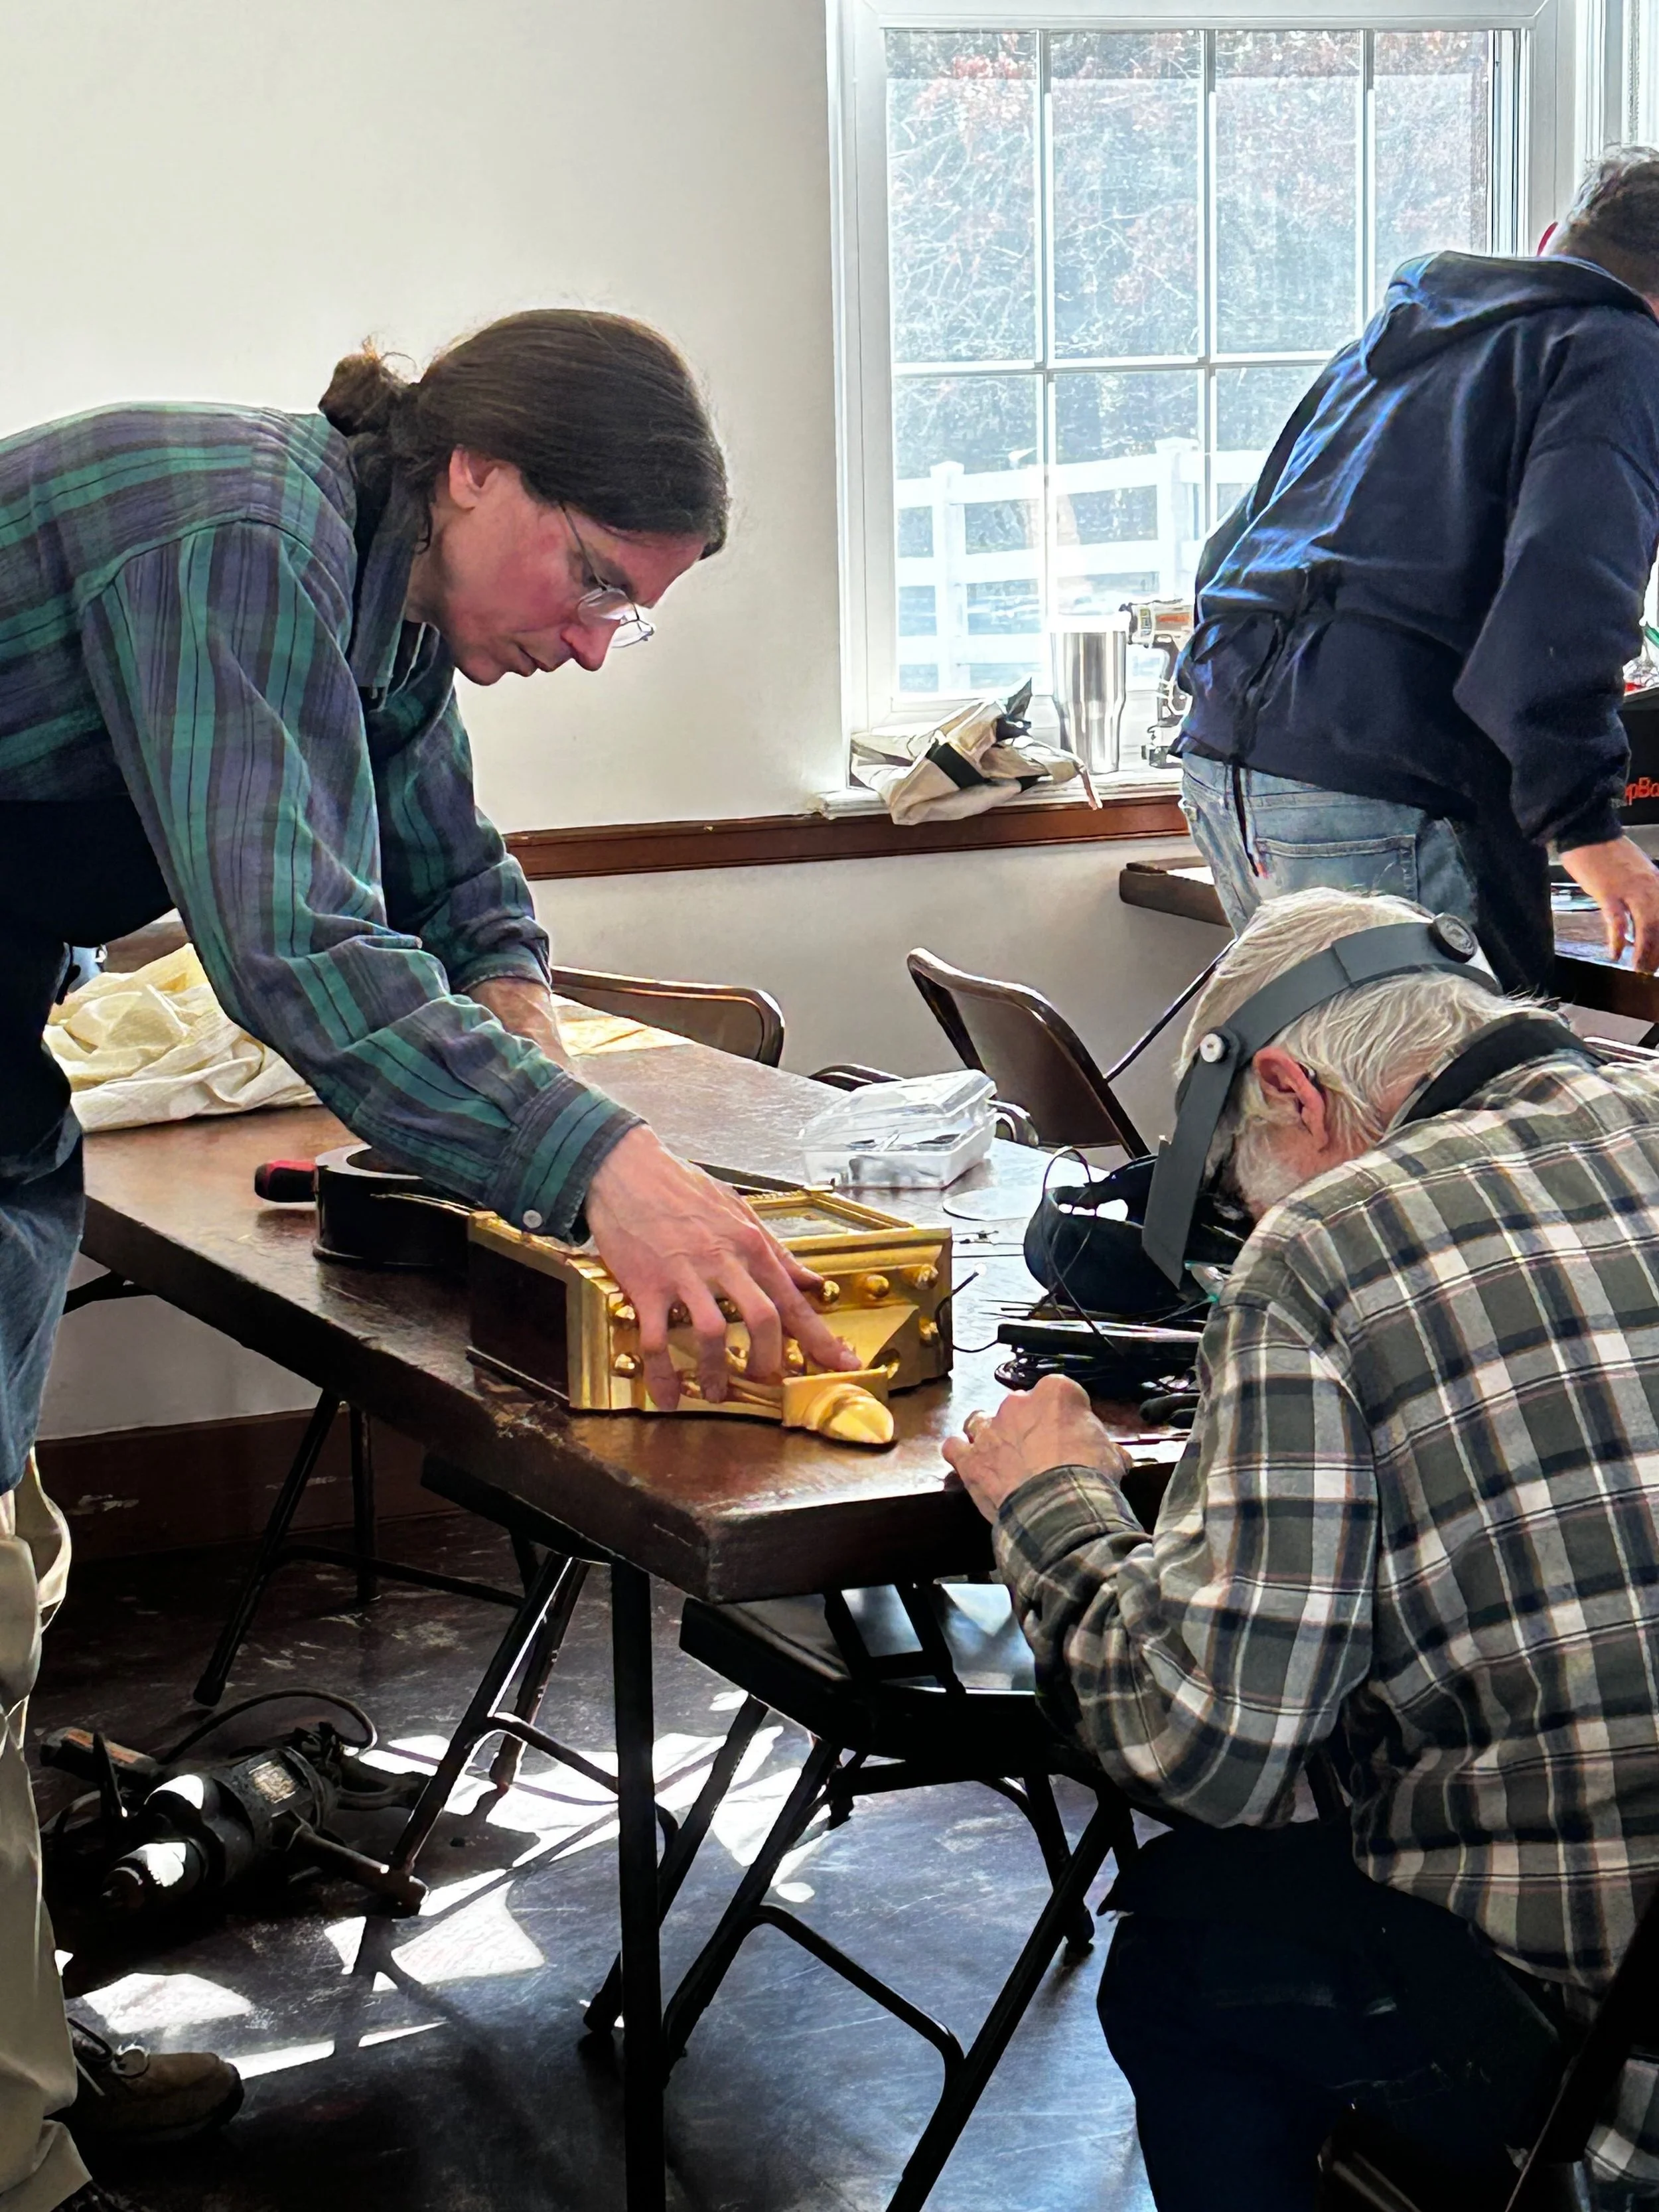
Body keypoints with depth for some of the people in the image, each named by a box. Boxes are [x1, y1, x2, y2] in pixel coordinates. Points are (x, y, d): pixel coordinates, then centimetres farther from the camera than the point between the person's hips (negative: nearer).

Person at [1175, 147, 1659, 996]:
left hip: (1218, 752, 8)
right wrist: (1585, 822, -18)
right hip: (1375, 790, -8)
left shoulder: (1389, 338, 29)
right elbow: (1565, 590, -15)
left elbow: (1234, 542, 33)